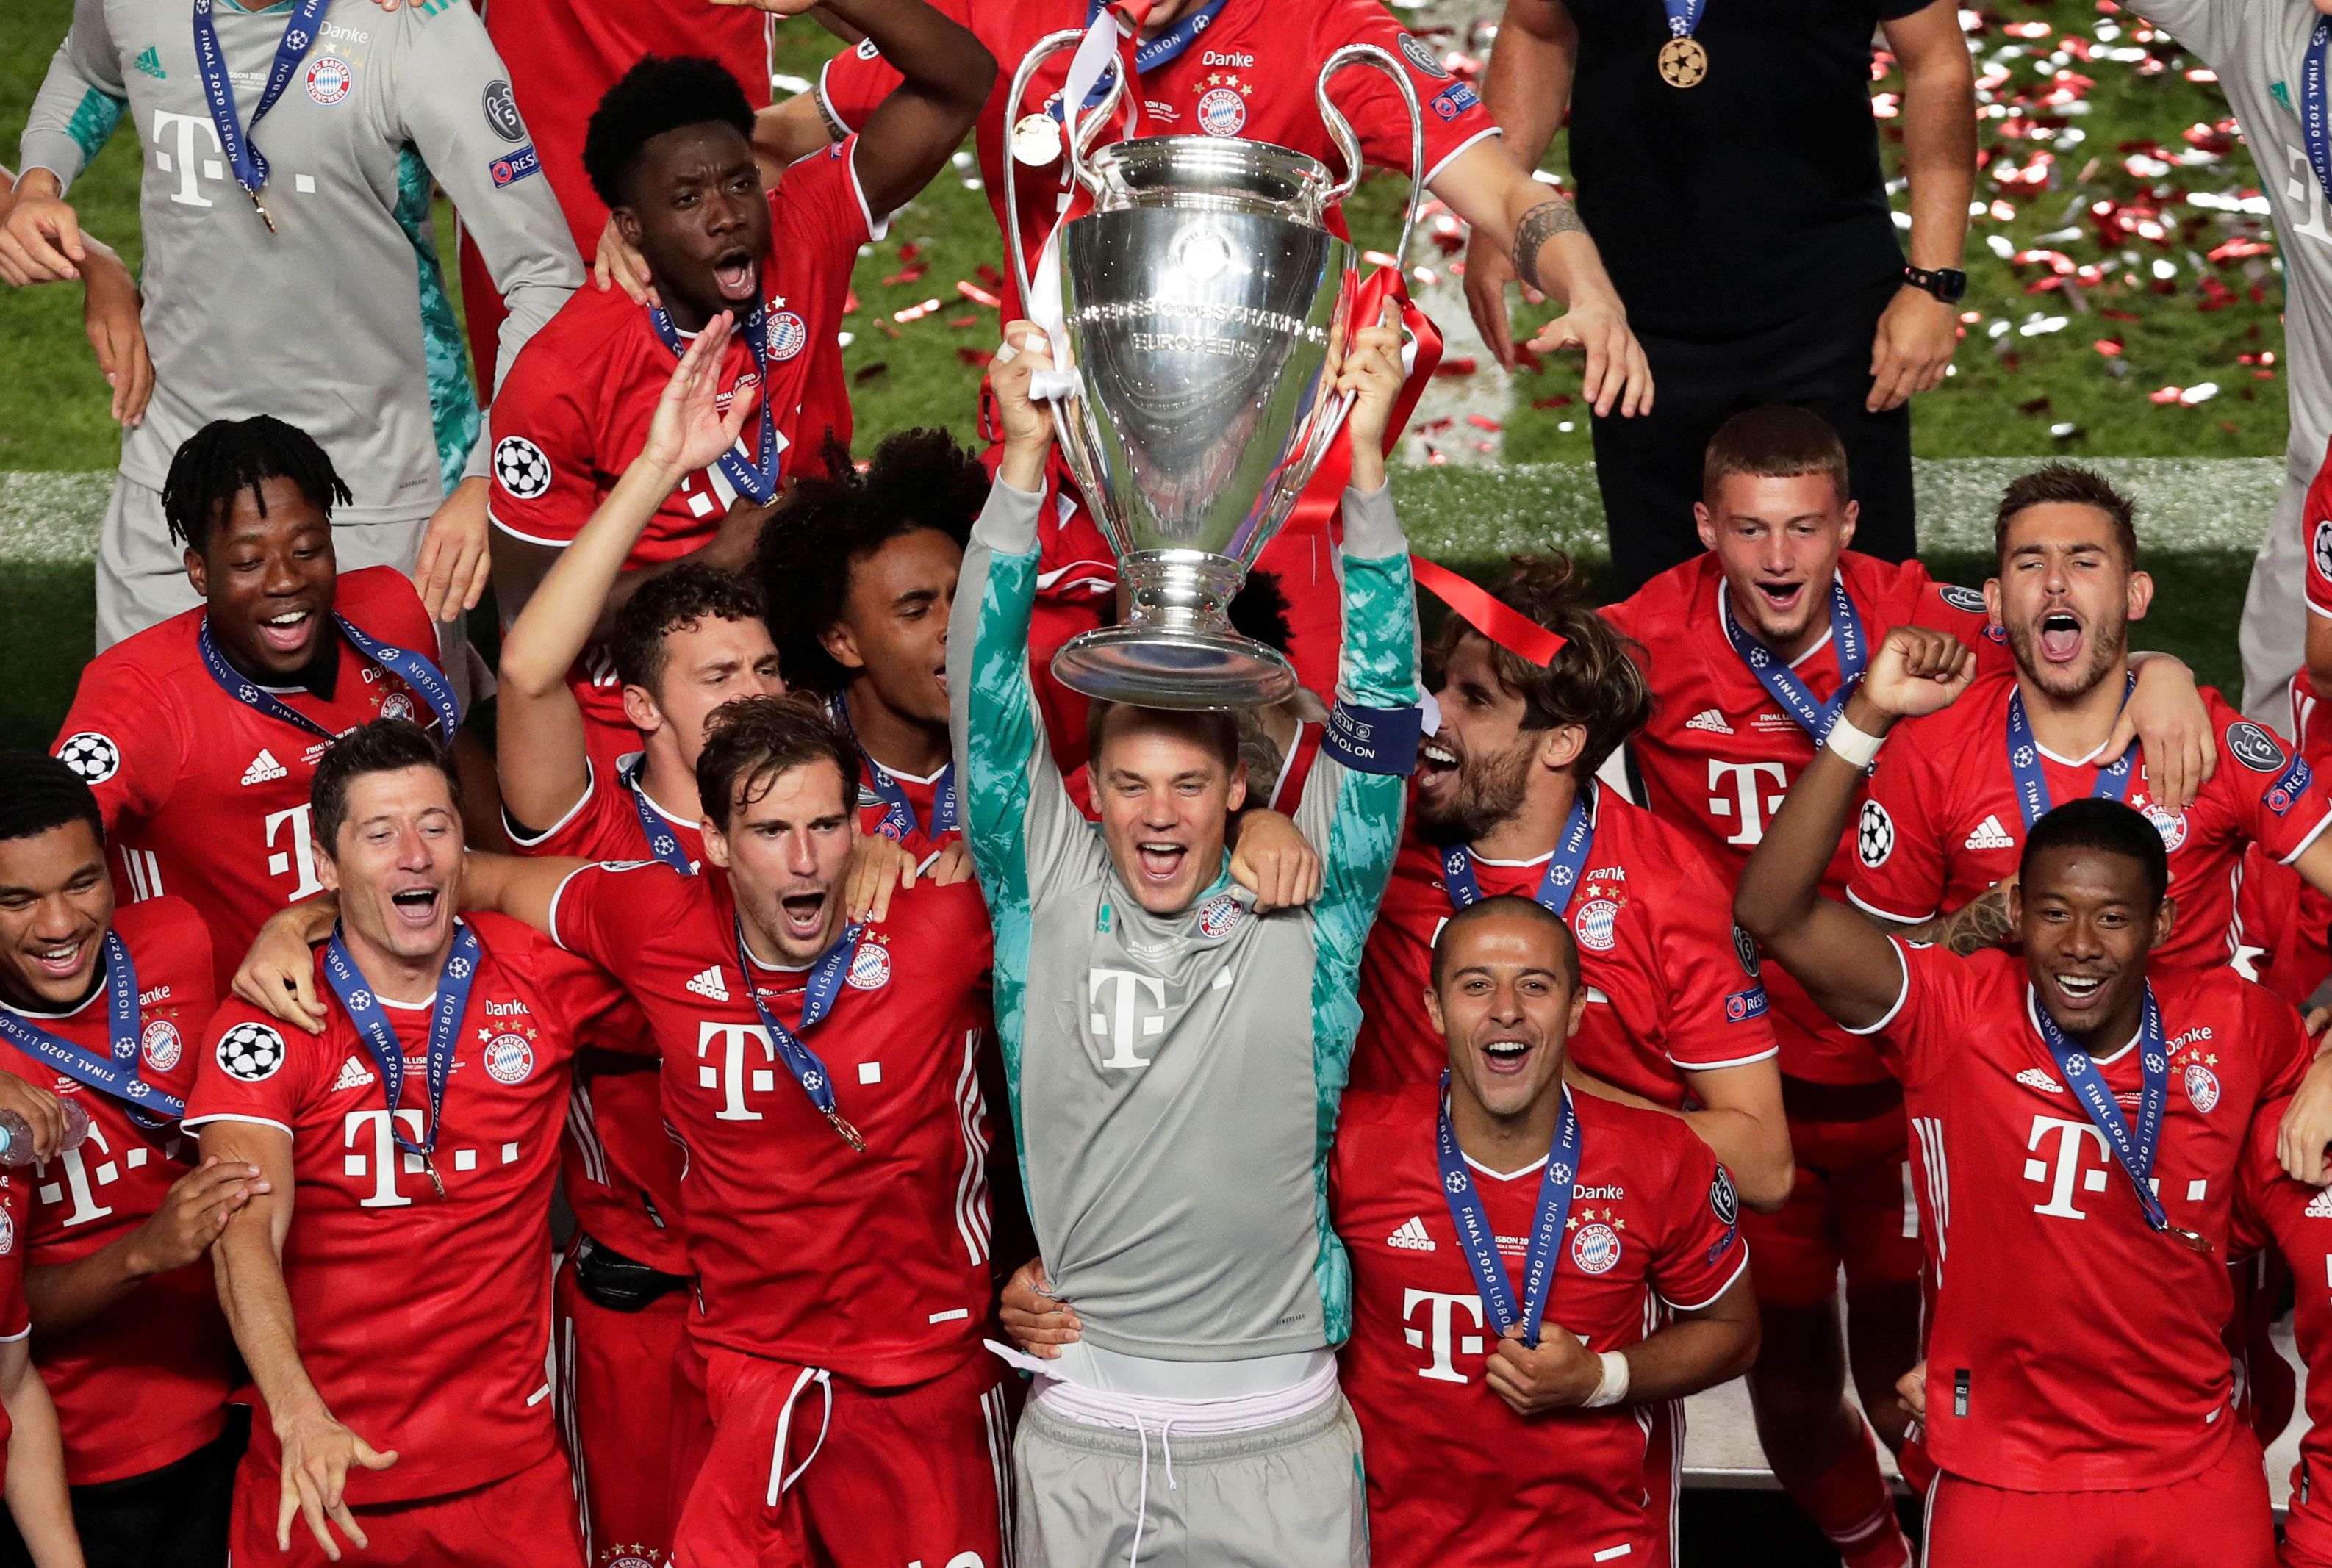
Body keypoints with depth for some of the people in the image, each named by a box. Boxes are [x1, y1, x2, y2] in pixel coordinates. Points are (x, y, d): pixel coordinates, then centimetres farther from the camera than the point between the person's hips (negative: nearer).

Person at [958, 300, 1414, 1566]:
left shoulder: (1302, 911, -2)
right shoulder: (1048, 896, 0)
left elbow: (1378, 712, -8)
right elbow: (985, 693, -6)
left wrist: (1365, 465, -16)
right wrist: (1024, 456, -15)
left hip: (1283, 1437, 0)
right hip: (1081, 1430, 1)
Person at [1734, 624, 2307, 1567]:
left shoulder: (2235, 1026, -5)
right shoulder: (1954, 1017, -13)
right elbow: (1773, 914, -26)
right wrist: (1869, 718, -33)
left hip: (2199, 1475, 2)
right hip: (2003, 1481, -2)